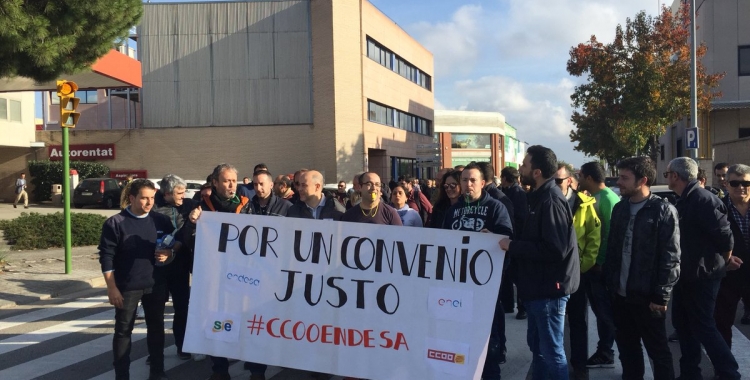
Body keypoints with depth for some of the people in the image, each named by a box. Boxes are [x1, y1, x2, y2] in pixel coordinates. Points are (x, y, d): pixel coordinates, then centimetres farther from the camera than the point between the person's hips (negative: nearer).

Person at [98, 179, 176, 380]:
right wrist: (111, 287, -12)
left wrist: (169, 253, -8)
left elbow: (176, 243, 15)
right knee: (123, 331, 5)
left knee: (156, 328, 13)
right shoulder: (115, 223, -8)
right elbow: (106, 256, -9)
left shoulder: (161, 221, 3)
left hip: (156, 285, 4)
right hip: (127, 287, -4)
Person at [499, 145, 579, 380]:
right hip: (539, 286, 10)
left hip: (549, 288, -10)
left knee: (552, 351, 0)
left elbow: (554, 249, -28)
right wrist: (512, 244, 3)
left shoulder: (550, 201, -20)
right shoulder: (540, 197, 12)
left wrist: (513, 245, -22)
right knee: (537, 344, 21)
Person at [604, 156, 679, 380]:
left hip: (647, 297, -6)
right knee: (626, 348, 17)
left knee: (658, 351, 9)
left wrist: (661, 296, -14)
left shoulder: (663, 211, -10)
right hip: (621, 295, 6)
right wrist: (610, 283, 6)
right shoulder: (620, 209, 9)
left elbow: (671, 258, -12)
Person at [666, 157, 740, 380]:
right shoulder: (684, 200, 8)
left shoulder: (703, 199, -22)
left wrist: (725, 261, -8)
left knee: (703, 327, -1)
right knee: (682, 323, 16)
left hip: (702, 275, -10)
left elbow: (724, 234, -24)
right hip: (686, 273, 10)